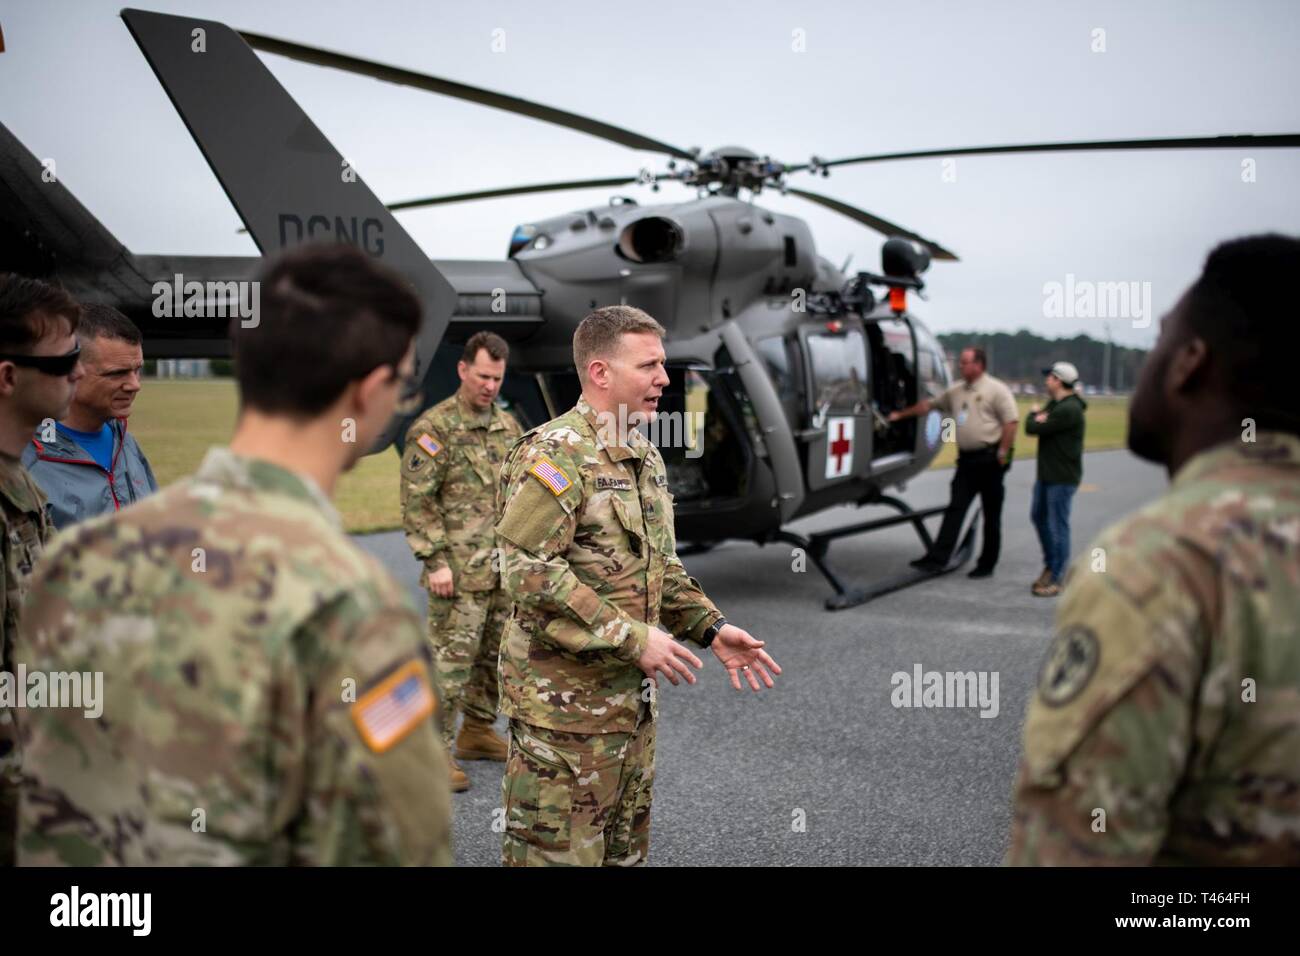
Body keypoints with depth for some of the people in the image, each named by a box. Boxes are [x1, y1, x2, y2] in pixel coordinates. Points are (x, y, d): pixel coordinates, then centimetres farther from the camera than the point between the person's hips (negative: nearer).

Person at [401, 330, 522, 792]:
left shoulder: (508, 425, 12)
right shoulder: (434, 428, -10)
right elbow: (417, 502, -13)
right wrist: (435, 561, -17)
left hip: (505, 571, 7)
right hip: (460, 573, -7)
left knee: (495, 656, 16)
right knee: (450, 662, -4)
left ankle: (477, 732, 31)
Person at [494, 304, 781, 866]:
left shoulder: (646, 457, 12)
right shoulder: (553, 455, -17)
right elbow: (528, 572, -25)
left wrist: (711, 628, 6)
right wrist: (633, 638, -23)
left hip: (634, 696, 9)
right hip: (565, 701, -9)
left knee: (625, 846, 20)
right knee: (557, 850, 2)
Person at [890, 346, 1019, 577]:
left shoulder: (997, 390, -7)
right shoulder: (956, 391, 15)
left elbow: (1011, 422, -14)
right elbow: (928, 404, 23)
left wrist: (1003, 453, -18)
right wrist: (900, 415, 23)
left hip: (989, 459, -6)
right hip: (966, 459, 6)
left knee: (991, 514, 4)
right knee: (955, 509, 0)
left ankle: (987, 564, 11)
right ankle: (938, 558, -4)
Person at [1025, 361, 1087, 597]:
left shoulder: (1069, 410, -20)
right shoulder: (1055, 404, 14)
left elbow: (1034, 427, -19)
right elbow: (1031, 427, 10)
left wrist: (1034, 414, 2)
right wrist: (1039, 417, -12)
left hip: (1063, 477, -10)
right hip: (1046, 473, 10)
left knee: (1058, 525, -5)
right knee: (1039, 516, 20)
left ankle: (1057, 579, 1)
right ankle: (1051, 564, 34)